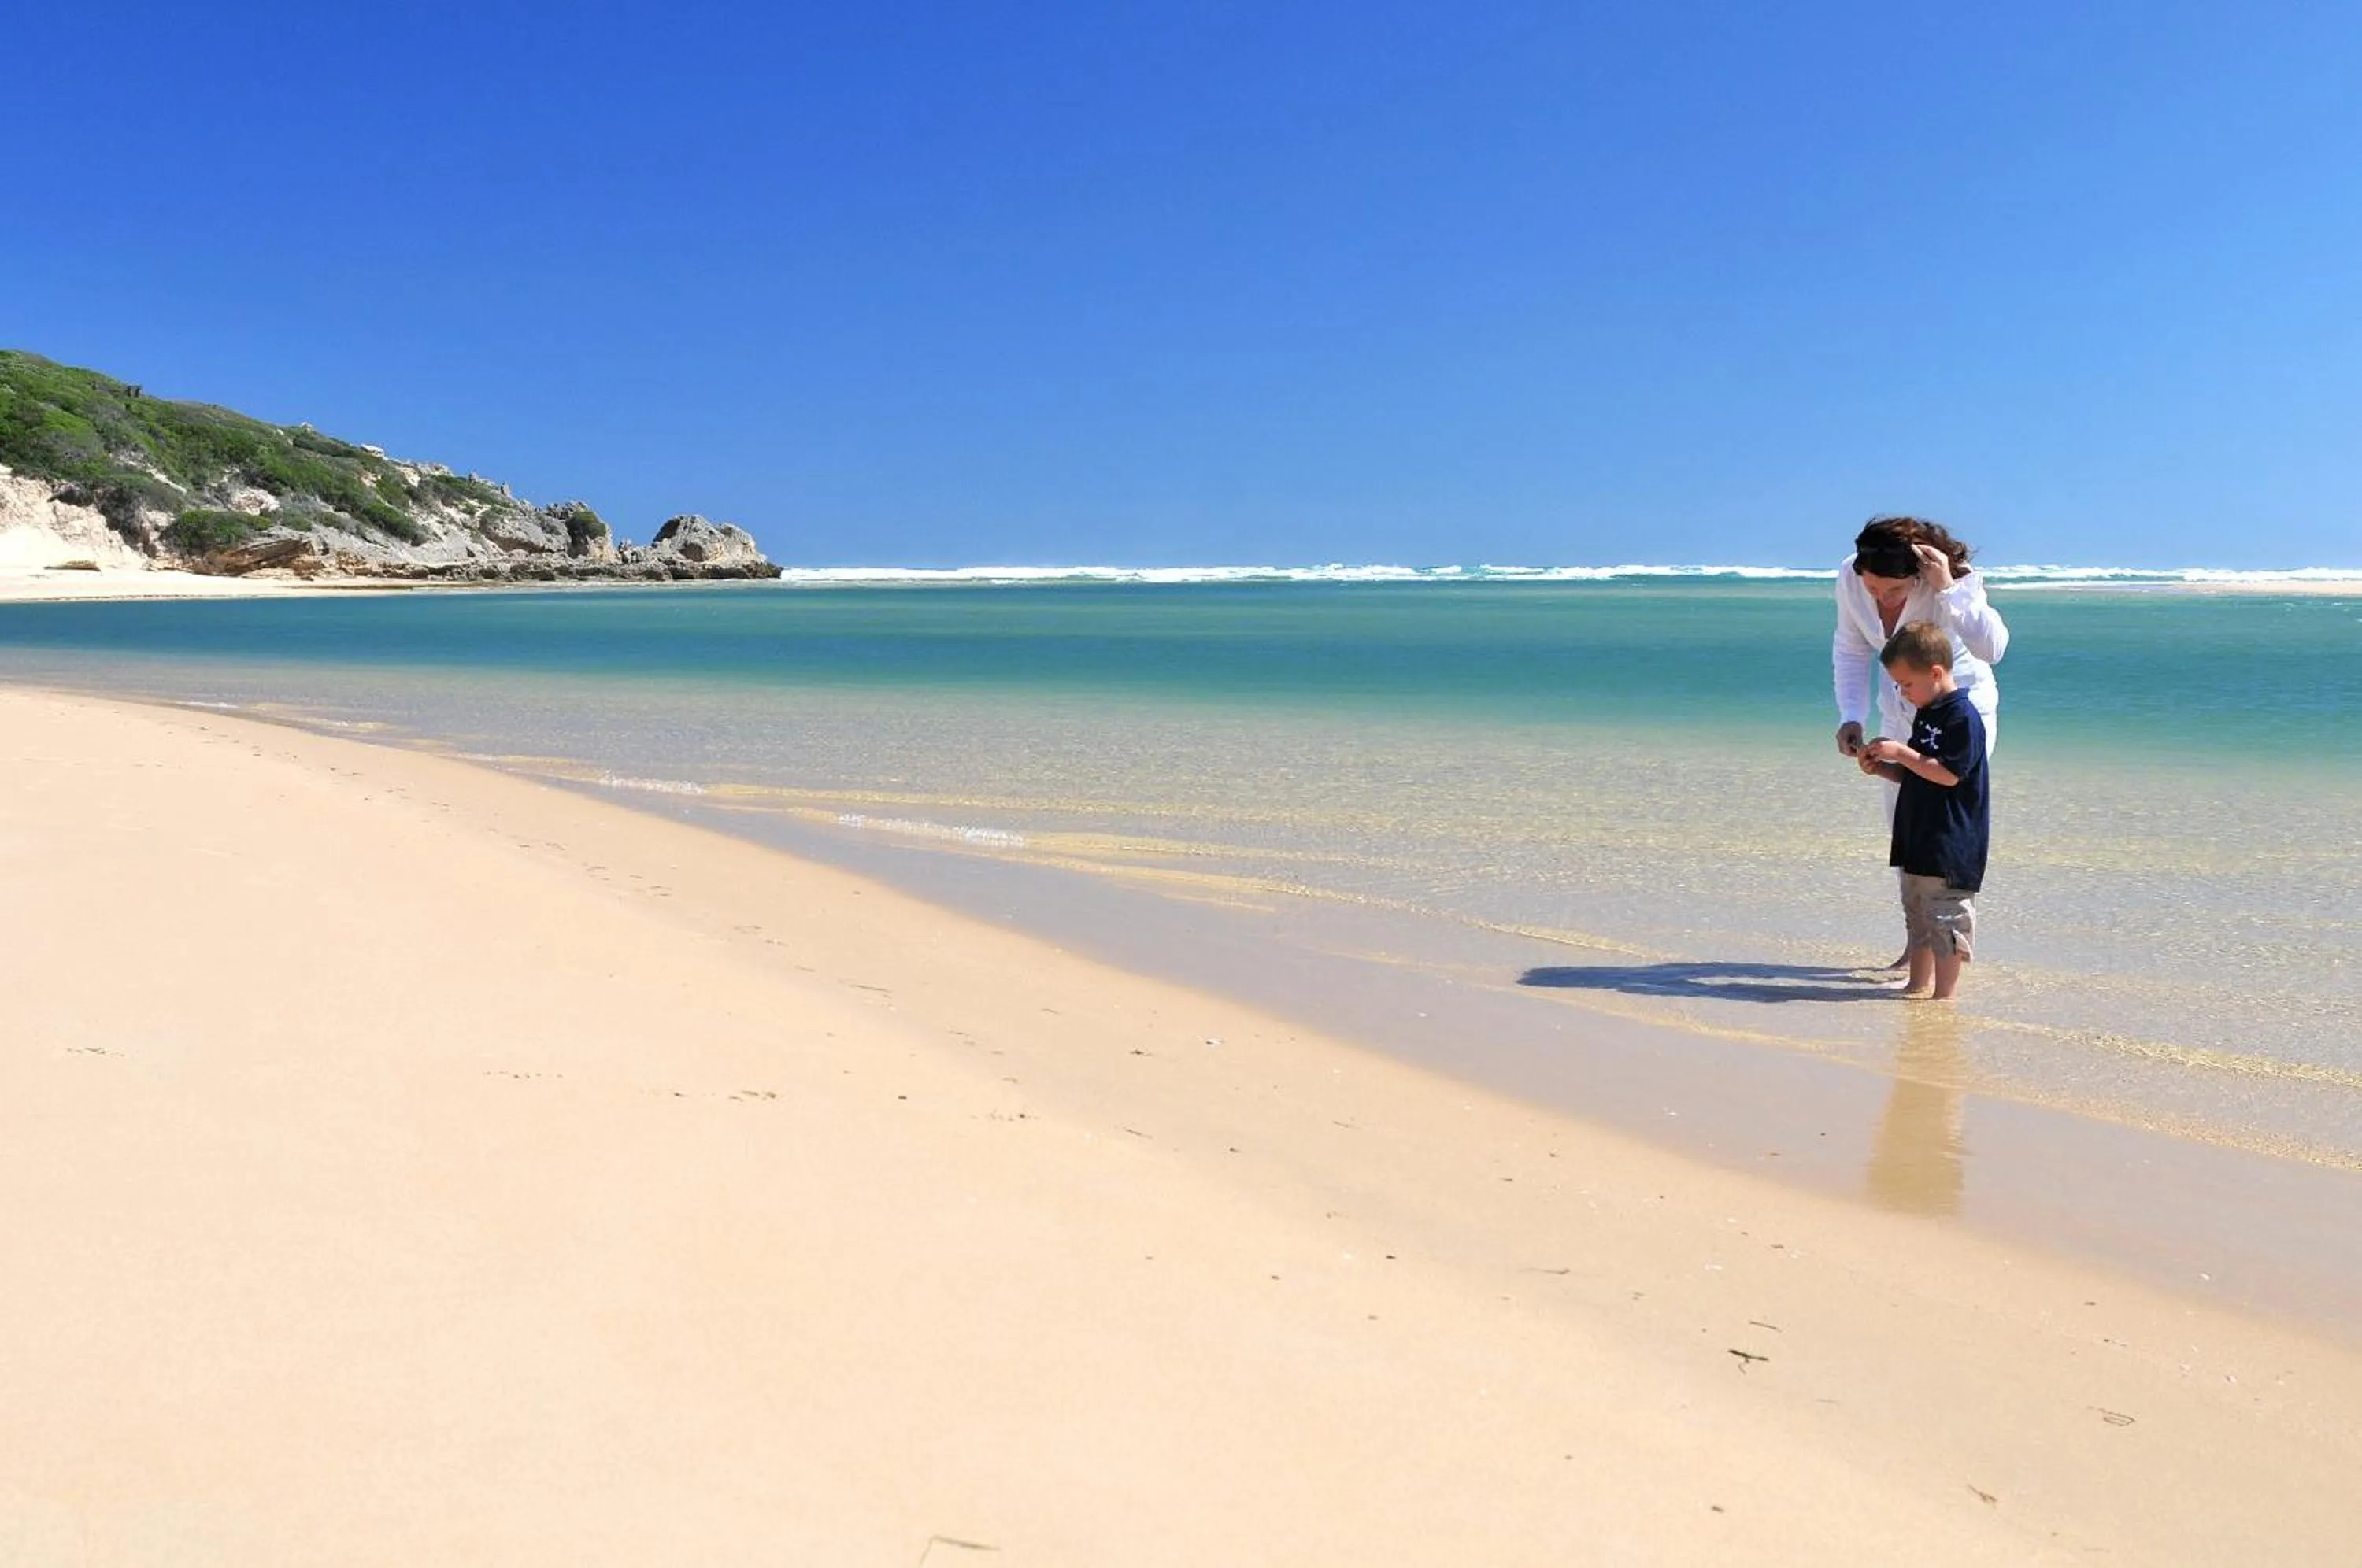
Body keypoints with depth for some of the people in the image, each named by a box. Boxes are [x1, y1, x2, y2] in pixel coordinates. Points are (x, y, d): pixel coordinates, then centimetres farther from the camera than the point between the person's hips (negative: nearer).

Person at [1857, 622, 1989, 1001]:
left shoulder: (1962, 716, -15)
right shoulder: (1925, 713, 14)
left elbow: (1948, 774, -22)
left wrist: (1901, 752, -19)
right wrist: (1882, 768, 5)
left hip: (1952, 846, -10)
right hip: (1917, 841, 10)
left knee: (1947, 919, -4)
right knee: (1918, 918, 16)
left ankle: (1944, 994, 1)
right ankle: (1919, 987, 24)